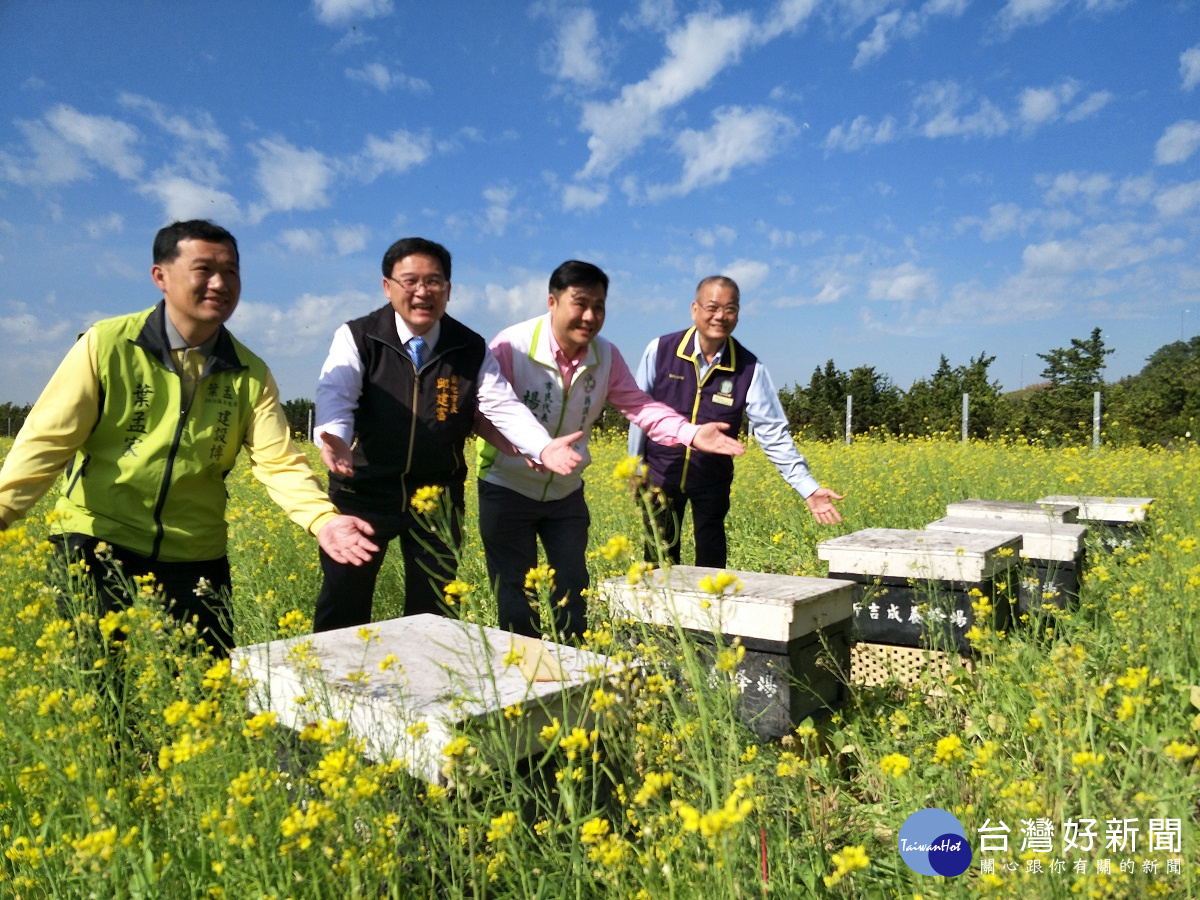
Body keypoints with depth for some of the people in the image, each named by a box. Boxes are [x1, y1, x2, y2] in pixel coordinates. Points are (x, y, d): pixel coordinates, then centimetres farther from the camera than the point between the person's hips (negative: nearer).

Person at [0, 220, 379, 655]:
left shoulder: (250, 374, 0)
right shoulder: (106, 345, -8)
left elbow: (279, 461, -8)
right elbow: (47, 440, -10)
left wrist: (322, 518, -26)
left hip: (196, 560, 3)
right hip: (101, 548, -3)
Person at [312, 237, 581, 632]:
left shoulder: (473, 351, -1)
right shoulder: (356, 339, -7)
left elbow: (503, 406, -7)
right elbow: (334, 397, -21)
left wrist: (543, 448, -26)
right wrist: (335, 441, -44)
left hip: (437, 495, 2)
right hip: (364, 489, -2)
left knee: (434, 605, 12)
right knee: (344, 601, 4)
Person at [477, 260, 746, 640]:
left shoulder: (607, 357, -5)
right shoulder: (511, 346, -21)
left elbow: (638, 405, -5)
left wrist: (692, 433, -22)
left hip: (566, 492, 5)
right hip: (508, 489, -4)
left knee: (573, 593, 13)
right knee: (515, 600, 4)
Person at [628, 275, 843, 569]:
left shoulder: (750, 369, -12)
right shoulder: (660, 351, -12)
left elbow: (773, 433, -12)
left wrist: (809, 488, -19)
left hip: (713, 481, 1)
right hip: (660, 475, 0)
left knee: (711, 562, 9)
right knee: (660, 562, 8)